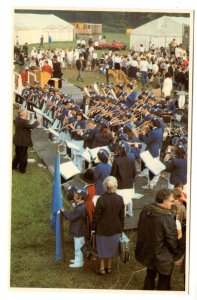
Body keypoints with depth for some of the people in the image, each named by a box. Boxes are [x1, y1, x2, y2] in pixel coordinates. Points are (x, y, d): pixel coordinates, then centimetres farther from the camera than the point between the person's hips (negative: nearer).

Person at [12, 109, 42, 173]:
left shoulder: (17, 119, 0)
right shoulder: (23, 122, -28)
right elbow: (32, 126, -27)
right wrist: (37, 121, -15)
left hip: (17, 141, 9)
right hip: (23, 141, -9)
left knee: (18, 154, 24)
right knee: (23, 155, 7)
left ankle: (14, 166, 35)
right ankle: (22, 169, 17)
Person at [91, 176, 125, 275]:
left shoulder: (101, 200, -24)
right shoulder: (120, 199, -11)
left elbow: (96, 216, -15)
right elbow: (122, 216, -1)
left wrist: (93, 228, -1)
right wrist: (121, 228, 13)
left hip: (103, 229, -3)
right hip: (115, 229, 3)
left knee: (103, 248, 14)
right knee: (111, 247, 20)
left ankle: (102, 268, 26)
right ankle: (109, 267, 34)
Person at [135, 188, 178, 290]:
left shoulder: (145, 210, -8)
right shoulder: (167, 218, -30)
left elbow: (140, 229, 5)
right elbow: (172, 239, -20)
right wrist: (175, 252, 0)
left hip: (148, 252, 7)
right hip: (162, 256, -7)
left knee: (150, 275, 28)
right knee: (164, 282, 15)